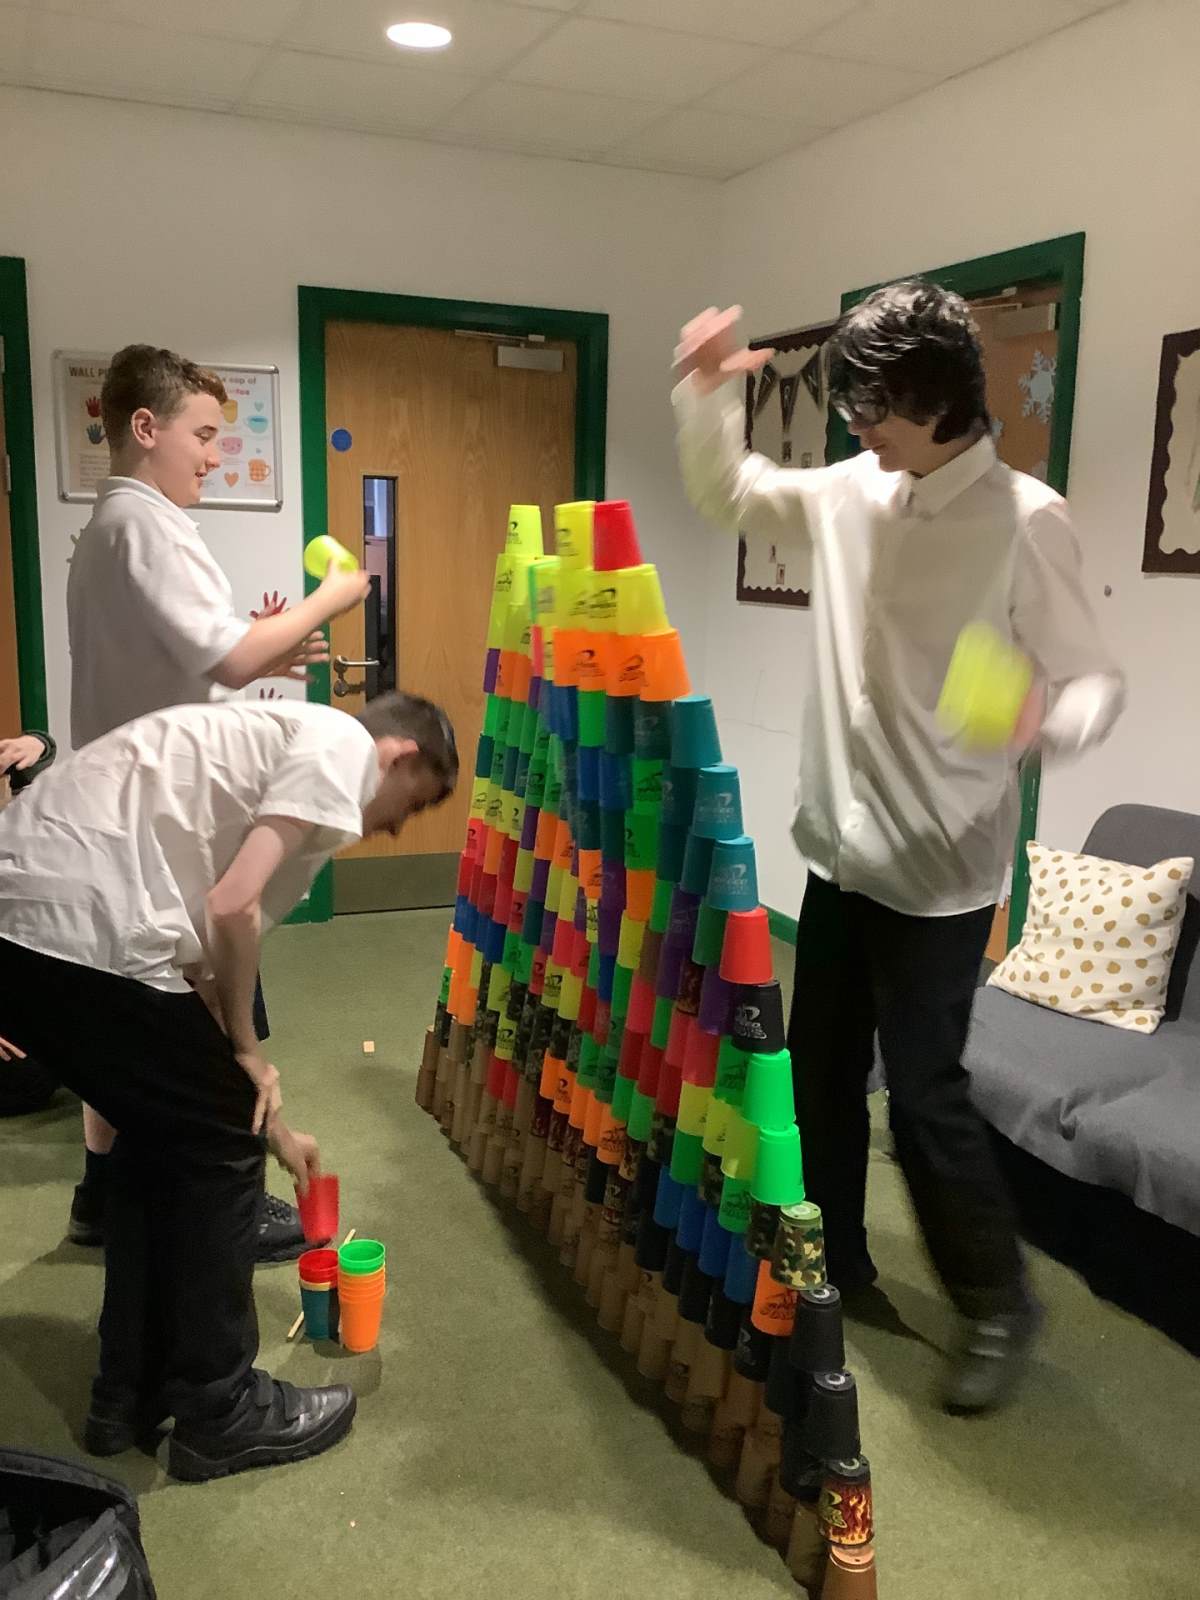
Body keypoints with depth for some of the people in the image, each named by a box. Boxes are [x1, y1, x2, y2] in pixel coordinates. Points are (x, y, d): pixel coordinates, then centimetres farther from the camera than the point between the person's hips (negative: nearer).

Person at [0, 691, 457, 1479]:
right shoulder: (344, 746, 2)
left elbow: (203, 950, 29)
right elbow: (231, 910, -12)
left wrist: (270, 1125, 34)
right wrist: (245, 1051, 6)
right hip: (83, 929, -10)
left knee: (166, 1134, 24)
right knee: (218, 1149, 8)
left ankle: (130, 1394, 35)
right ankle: (221, 1412, 23)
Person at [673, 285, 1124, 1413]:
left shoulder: (1026, 519, -14)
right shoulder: (849, 495, 4)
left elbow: (1094, 676, -14)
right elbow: (727, 495, 16)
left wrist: (1049, 716, -37)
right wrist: (706, 397, -1)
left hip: (940, 862, -7)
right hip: (842, 843, 7)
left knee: (924, 1091, -1)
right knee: (819, 1067, 16)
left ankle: (998, 1306, 22)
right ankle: (834, 1261, 36)